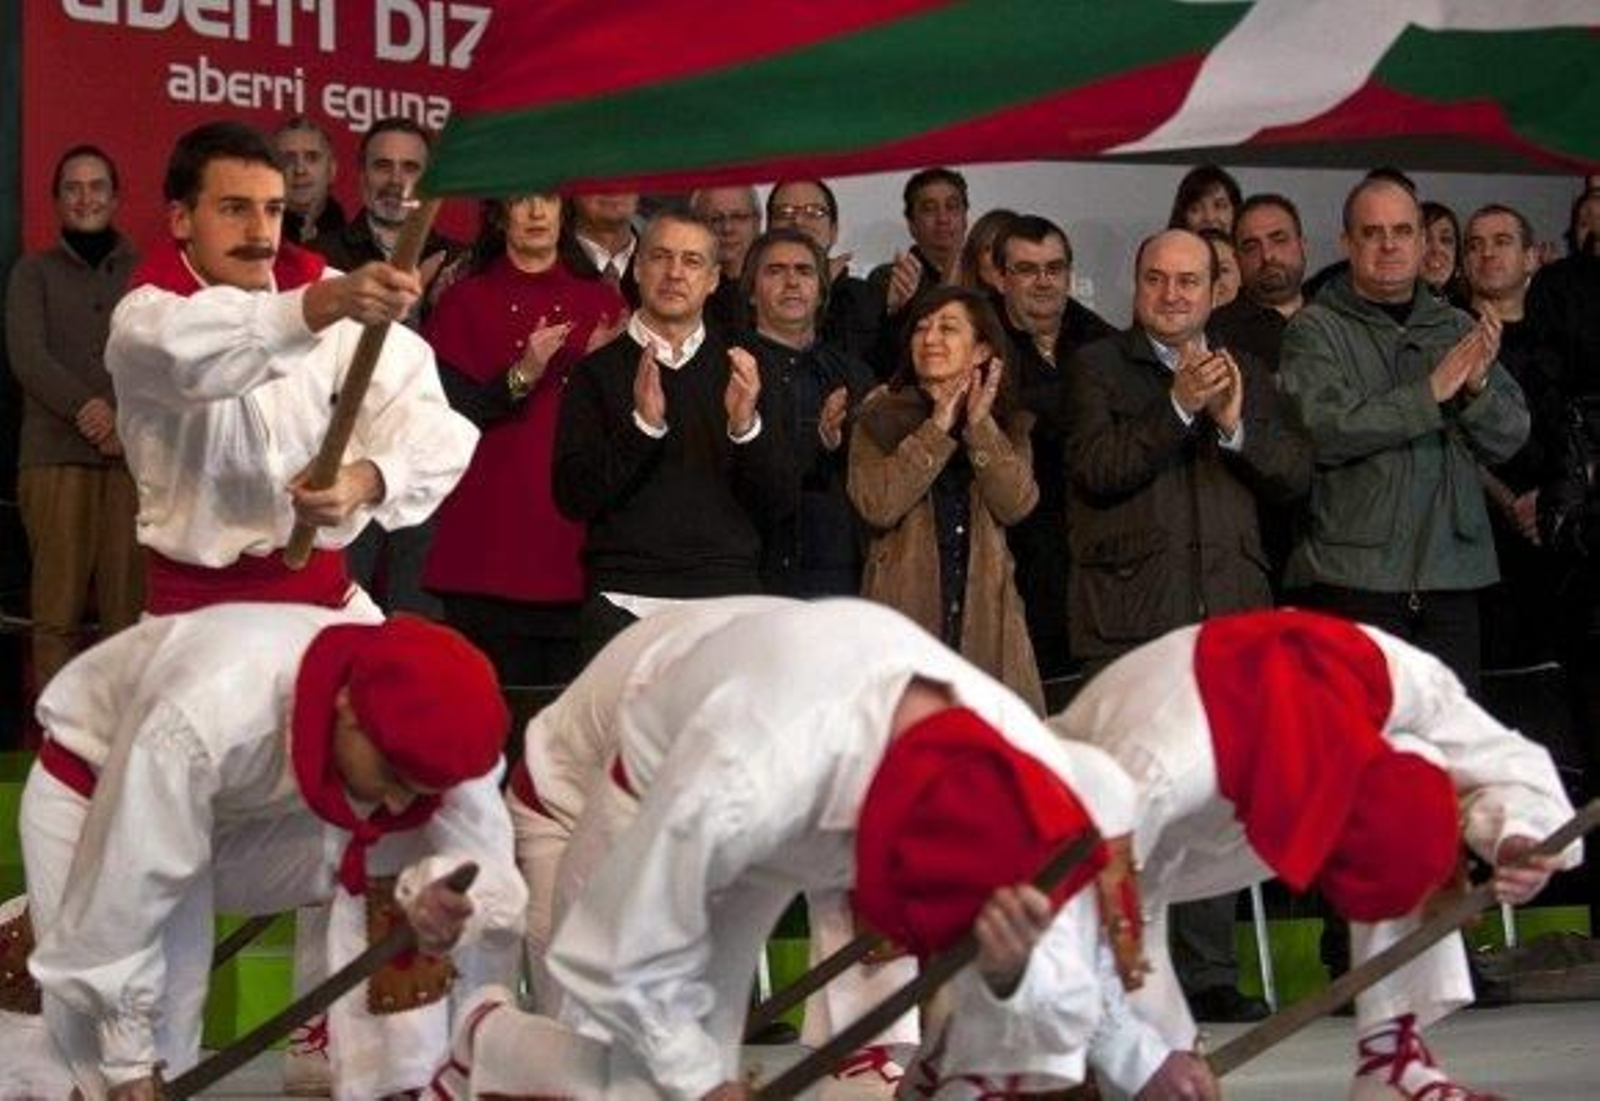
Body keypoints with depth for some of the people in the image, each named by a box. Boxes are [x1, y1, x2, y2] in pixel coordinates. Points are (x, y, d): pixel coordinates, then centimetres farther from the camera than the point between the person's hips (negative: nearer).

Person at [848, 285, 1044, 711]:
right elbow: (877, 505, -9)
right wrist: (938, 428, -6)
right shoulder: (879, 418, 8)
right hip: (904, 606, -2)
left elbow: (1016, 504, -3)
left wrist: (980, 425, -7)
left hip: (982, 610, 2)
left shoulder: (1008, 426, 15)